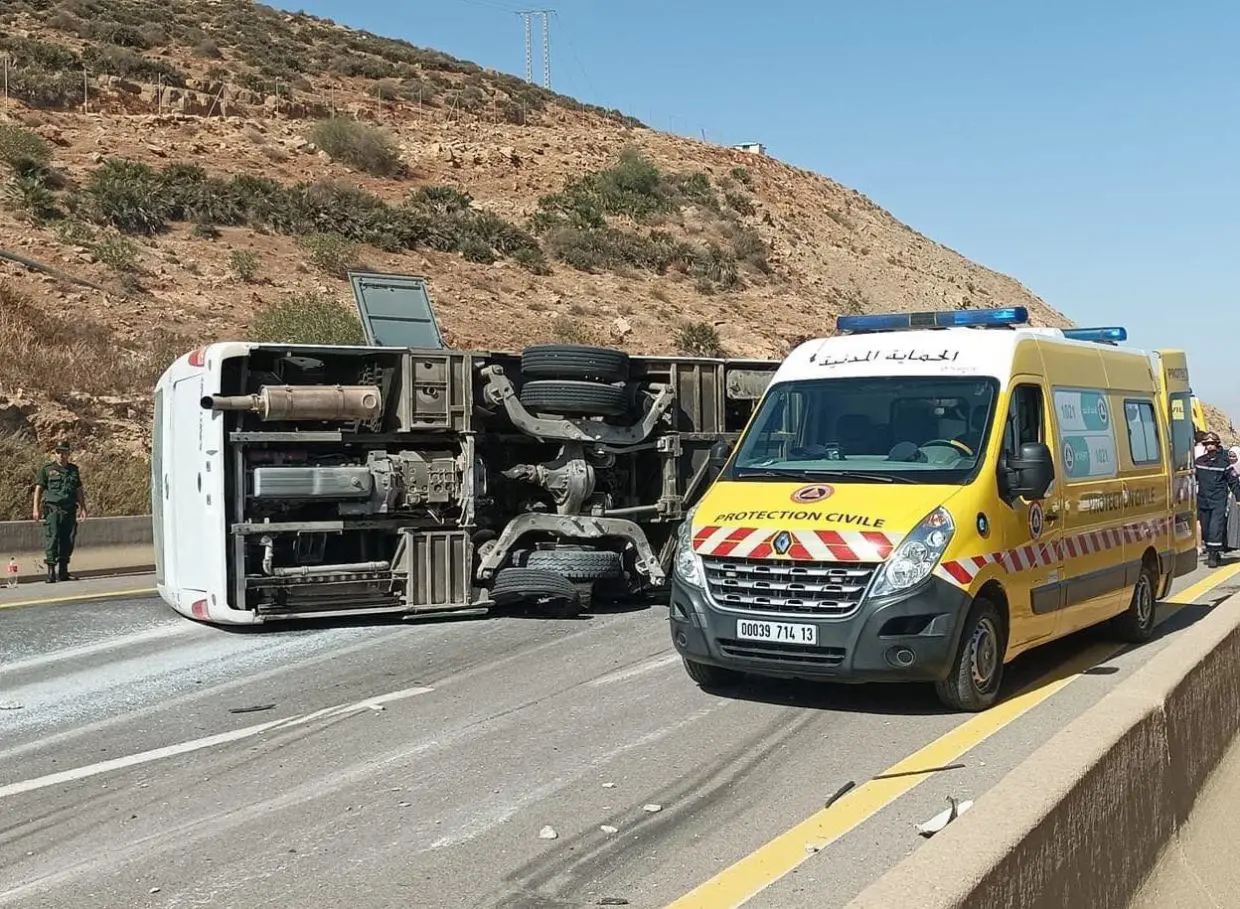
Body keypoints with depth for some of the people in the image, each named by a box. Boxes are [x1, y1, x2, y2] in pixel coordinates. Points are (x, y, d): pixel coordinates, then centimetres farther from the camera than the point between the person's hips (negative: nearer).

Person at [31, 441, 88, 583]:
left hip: (70, 511, 4)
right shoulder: (46, 469, 4)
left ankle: (63, 572, 14)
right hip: (52, 509, -4)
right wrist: (36, 509, -9)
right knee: (52, 540, -12)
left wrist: (83, 508, 12)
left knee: (68, 541, 5)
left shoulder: (74, 470, 17)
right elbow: (39, 489, 0)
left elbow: (79, 490, 20)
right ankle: (51, 572, -12)